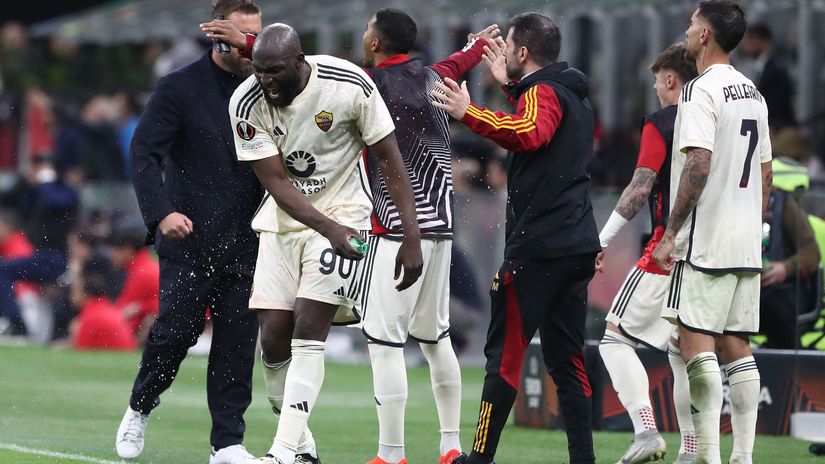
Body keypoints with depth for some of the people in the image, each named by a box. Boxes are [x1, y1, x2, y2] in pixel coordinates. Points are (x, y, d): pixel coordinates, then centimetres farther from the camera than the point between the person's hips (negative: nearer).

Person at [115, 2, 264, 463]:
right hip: (189, 236, -3)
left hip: (244, 243, 3)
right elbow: (144, 152, -9)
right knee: (176, 331, -4)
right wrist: (161, 212, -21)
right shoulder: (179, 88, -5)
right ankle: (140, 410, 22)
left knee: (238, 341, -1)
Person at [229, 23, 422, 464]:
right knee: (273, 340, -3)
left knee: (308, 332, -15)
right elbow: (277, 183, -15)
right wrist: (329, 229, -30)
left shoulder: (350, 85, -20)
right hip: (284, 220, 3)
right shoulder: (247, 103, -14)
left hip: (342, 212, -3)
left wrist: (411, 237, -14)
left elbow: (390, 161, -11)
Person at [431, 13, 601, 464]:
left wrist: (469, 113, -32)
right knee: (566, 358, 9)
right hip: (578, 244, 9)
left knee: (504, 351, -4)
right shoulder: (573, 95, 20)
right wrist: (510, 85, 39)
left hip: (537, 244, -9)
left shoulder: (542, 92, -9)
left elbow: (529, 134, -31)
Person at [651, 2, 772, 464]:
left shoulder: (703, 90, -12)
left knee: (695, 340, -7)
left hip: (706, 240, -8)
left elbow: (698, 166, -20)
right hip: (747, 244, 8)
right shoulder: (753, 93, 14)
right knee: (736, 344, 9)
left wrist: (671, 233, -16)